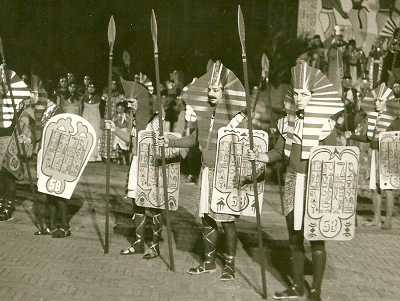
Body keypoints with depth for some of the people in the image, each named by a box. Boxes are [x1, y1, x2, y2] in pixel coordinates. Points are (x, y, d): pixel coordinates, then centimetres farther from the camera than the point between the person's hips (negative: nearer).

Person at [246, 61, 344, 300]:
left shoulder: (326, 125, -9)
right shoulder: (289, 122, 6)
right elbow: (279, 152, 10)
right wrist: (259, 157, -8)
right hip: (293, 183, 5)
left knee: (316, 240, 2)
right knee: (294, 238, 12)